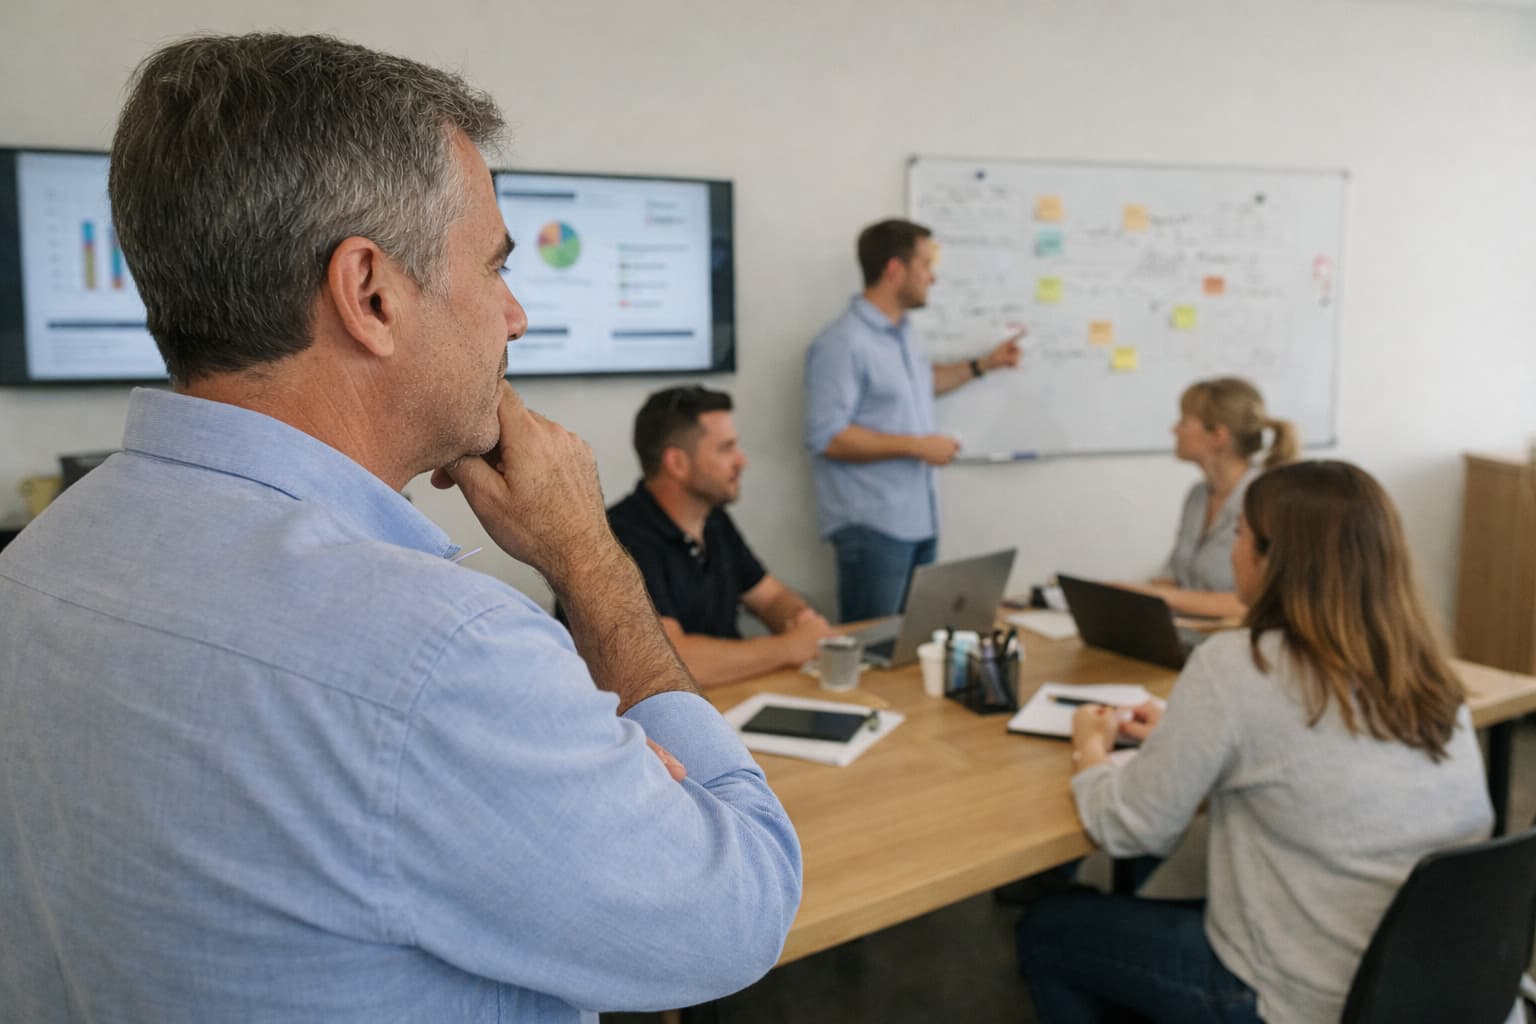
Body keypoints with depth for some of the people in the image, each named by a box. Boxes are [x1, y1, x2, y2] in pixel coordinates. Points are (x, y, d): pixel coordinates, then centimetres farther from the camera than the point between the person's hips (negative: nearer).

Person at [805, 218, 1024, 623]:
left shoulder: (901, 333, 13)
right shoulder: (842, 343, -17)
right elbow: (827, 437, -22)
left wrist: (984, 364, 30)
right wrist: (917, 445, -19)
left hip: (919, 522, 9)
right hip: (871, 527, -9)